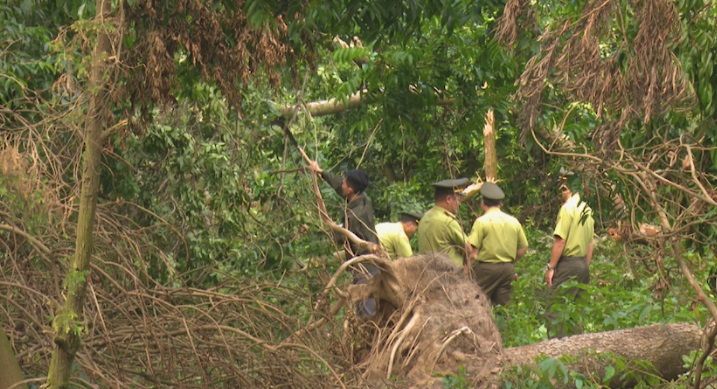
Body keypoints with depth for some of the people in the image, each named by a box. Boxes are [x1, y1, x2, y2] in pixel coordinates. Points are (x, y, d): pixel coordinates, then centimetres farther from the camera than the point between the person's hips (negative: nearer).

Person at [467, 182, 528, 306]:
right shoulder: (514, 221, 7)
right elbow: (523, 248, 11)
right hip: (508, 269, 5)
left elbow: (472, 248, -14)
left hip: (486, 268, -5)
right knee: (503, 305, 9)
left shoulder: (482, 221, -9)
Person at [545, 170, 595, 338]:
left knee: (555, 309, -8)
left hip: (568, 263, -8)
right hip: (583, 265, 8)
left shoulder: (567, 208, -11)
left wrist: (551, 267, -12)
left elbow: (560, 241, -16)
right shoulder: (587, 210, 13)